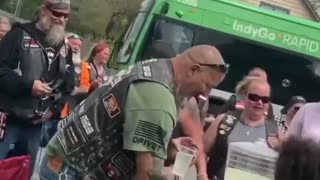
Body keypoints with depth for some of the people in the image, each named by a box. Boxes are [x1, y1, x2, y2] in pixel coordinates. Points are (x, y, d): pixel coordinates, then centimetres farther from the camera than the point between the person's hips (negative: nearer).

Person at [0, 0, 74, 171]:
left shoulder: (64, 48, 15)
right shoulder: (20, 34, -1)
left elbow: (69, 85, 16)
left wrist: (54, 110, 0)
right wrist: (28, 85, -22)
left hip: (38, 123, 5)